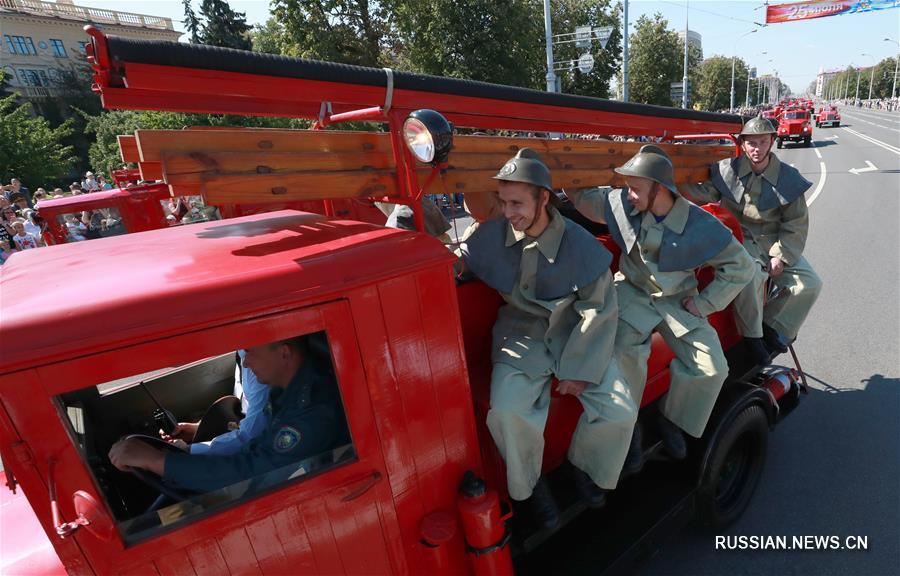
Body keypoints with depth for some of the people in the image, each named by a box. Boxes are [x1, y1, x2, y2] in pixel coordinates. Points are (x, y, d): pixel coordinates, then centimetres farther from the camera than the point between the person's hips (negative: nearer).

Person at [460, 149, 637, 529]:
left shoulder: (581, 245, -13)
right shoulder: (489, 236, -10)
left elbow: (600, 309, -8)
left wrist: (578, 370, -12)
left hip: (574, 333, 1)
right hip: (521, 332, 0)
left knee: (620, 411, -14)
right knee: (507, 410, -27)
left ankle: (585, 467, 20)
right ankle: (530, 486, 6)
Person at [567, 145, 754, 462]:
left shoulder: (701, 225, -14)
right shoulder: (621, 203, -10)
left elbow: (740, 266, -5)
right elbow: (582, 198, 7)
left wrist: (703, 303, -8)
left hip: (678, 301, 1)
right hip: (633, 293, -1)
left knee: (712, 368, -10)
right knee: (623, 350, -30)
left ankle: (672, 421, 18)